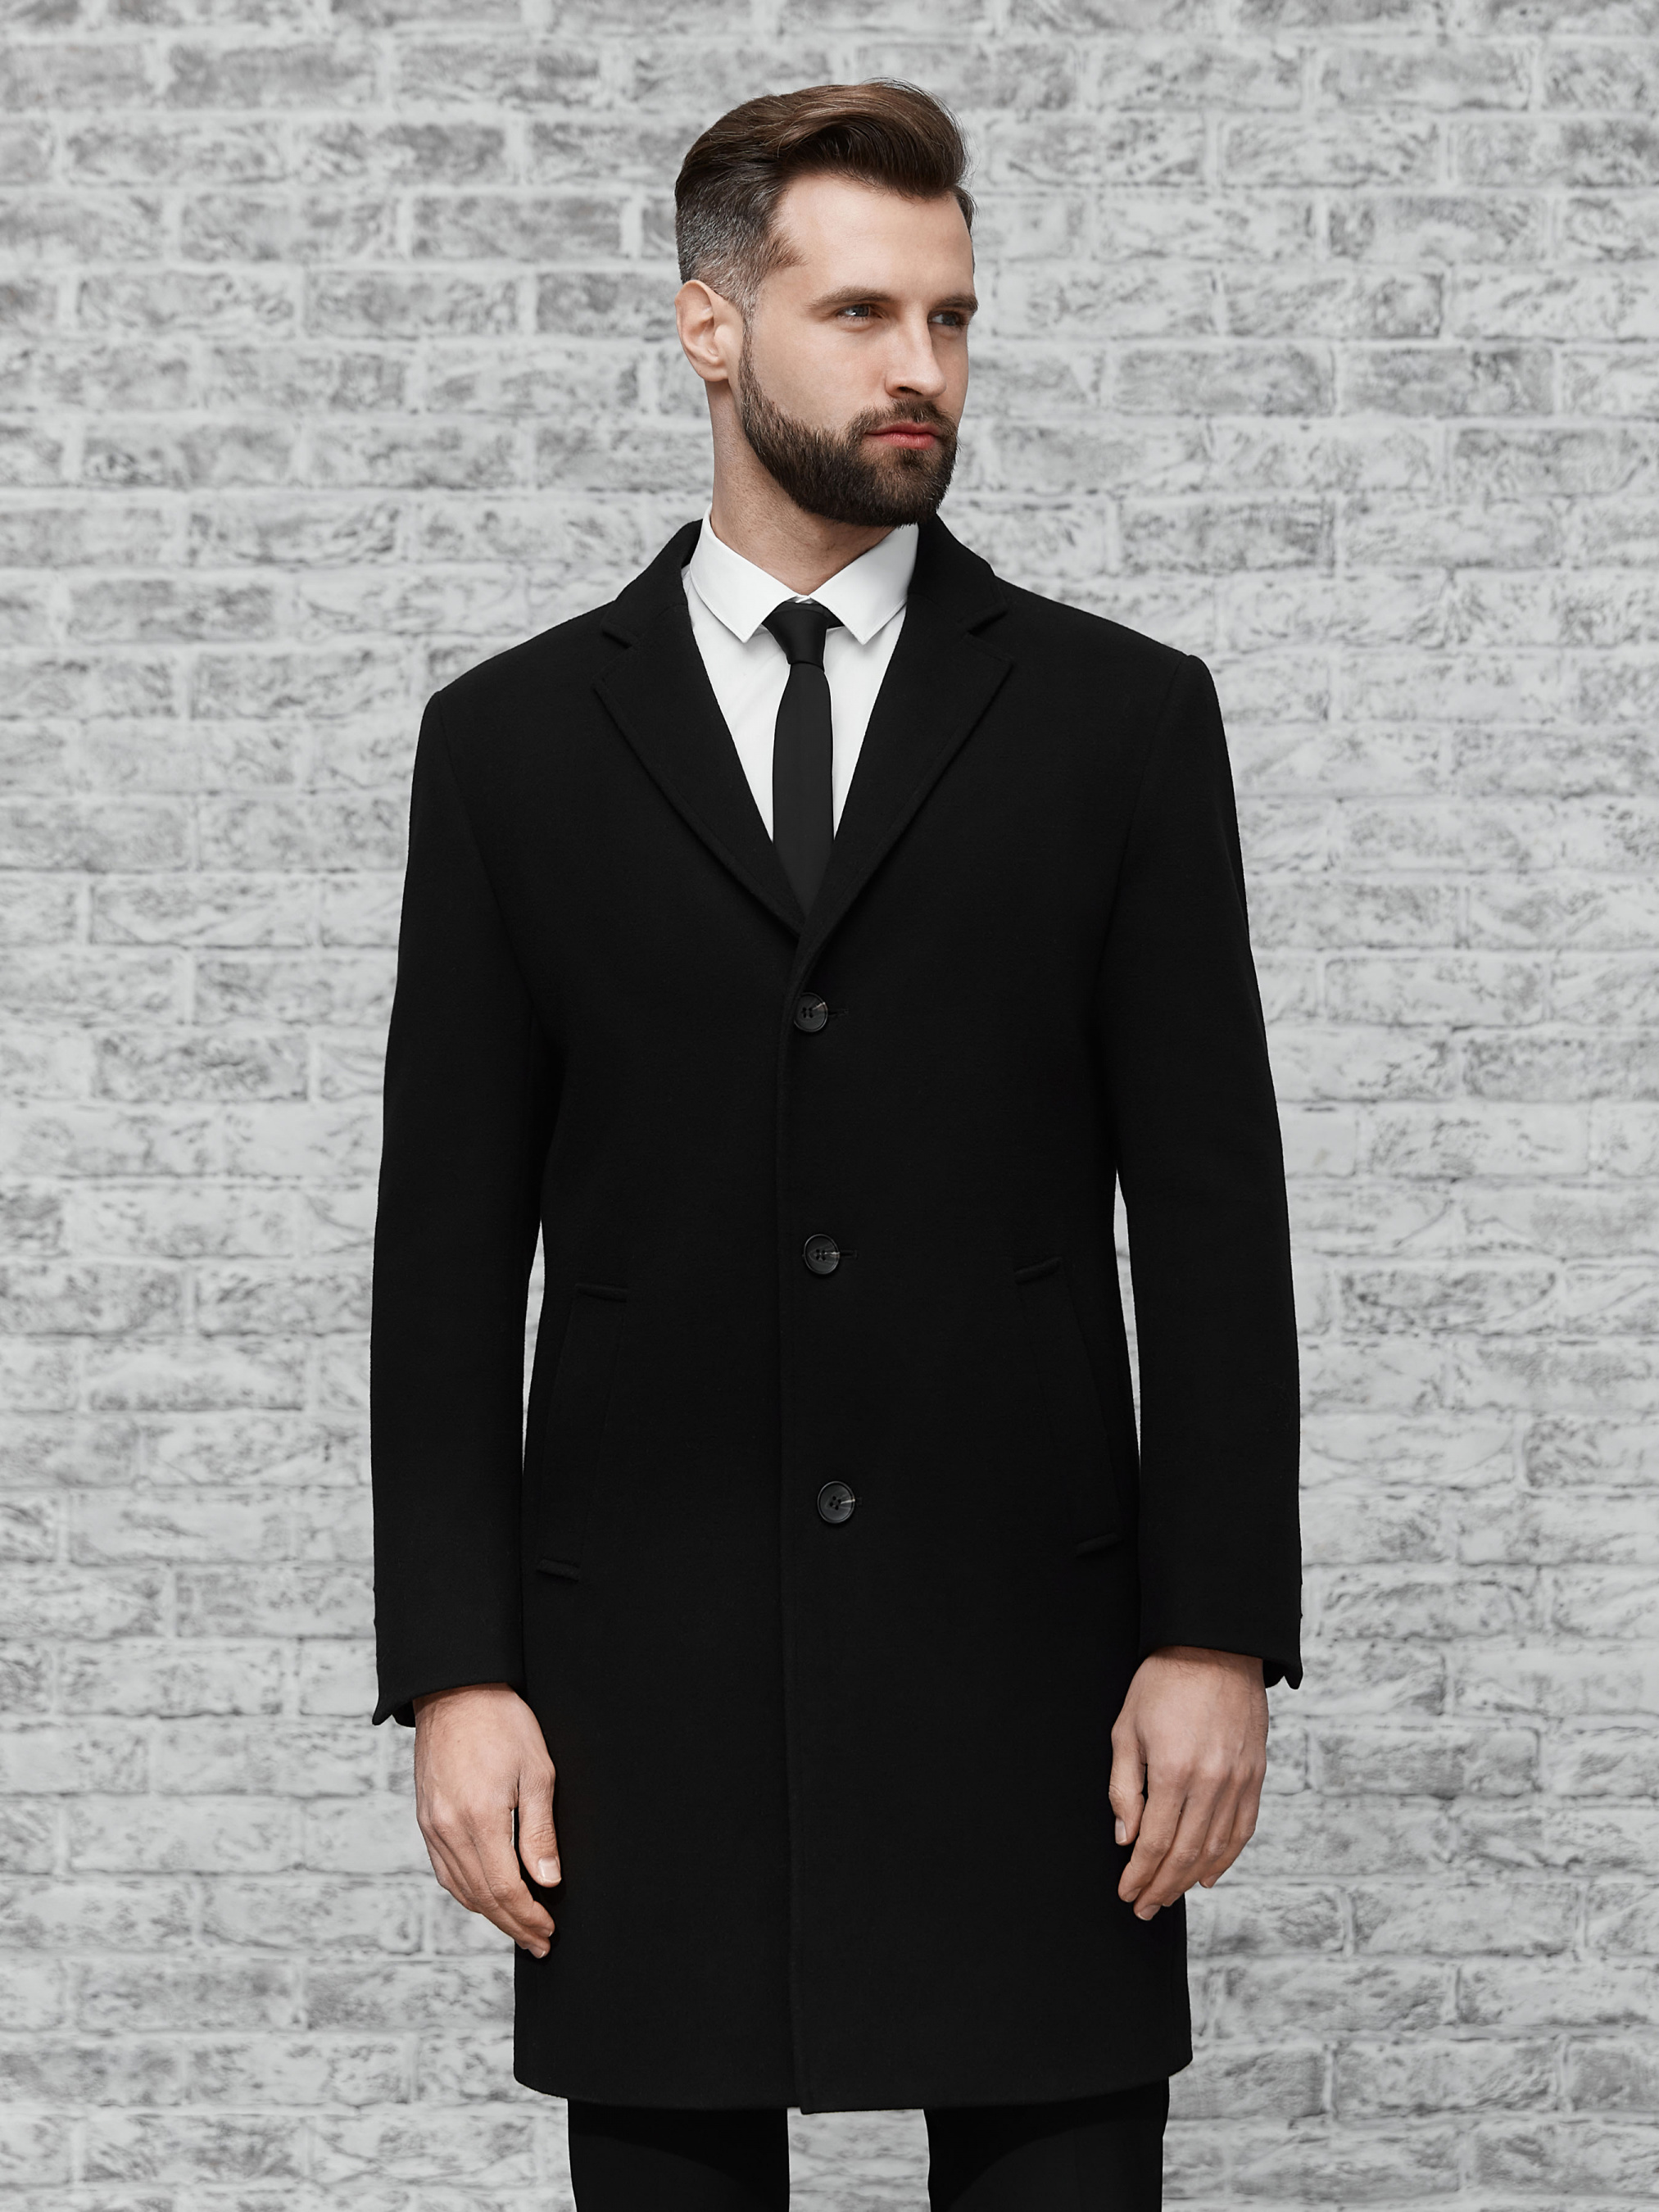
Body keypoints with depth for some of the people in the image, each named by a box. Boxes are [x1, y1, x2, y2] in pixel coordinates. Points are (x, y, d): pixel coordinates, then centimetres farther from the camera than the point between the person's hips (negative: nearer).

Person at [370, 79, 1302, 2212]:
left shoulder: (1120, 718, 4)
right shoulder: (513, 739, 6)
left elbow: (1209, 1209, 2)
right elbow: (452, 1239, 4)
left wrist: (1222, 1633, -5)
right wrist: (453, 1672, -3)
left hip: (1023, 1657, 0)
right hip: (651, 1667, 1)